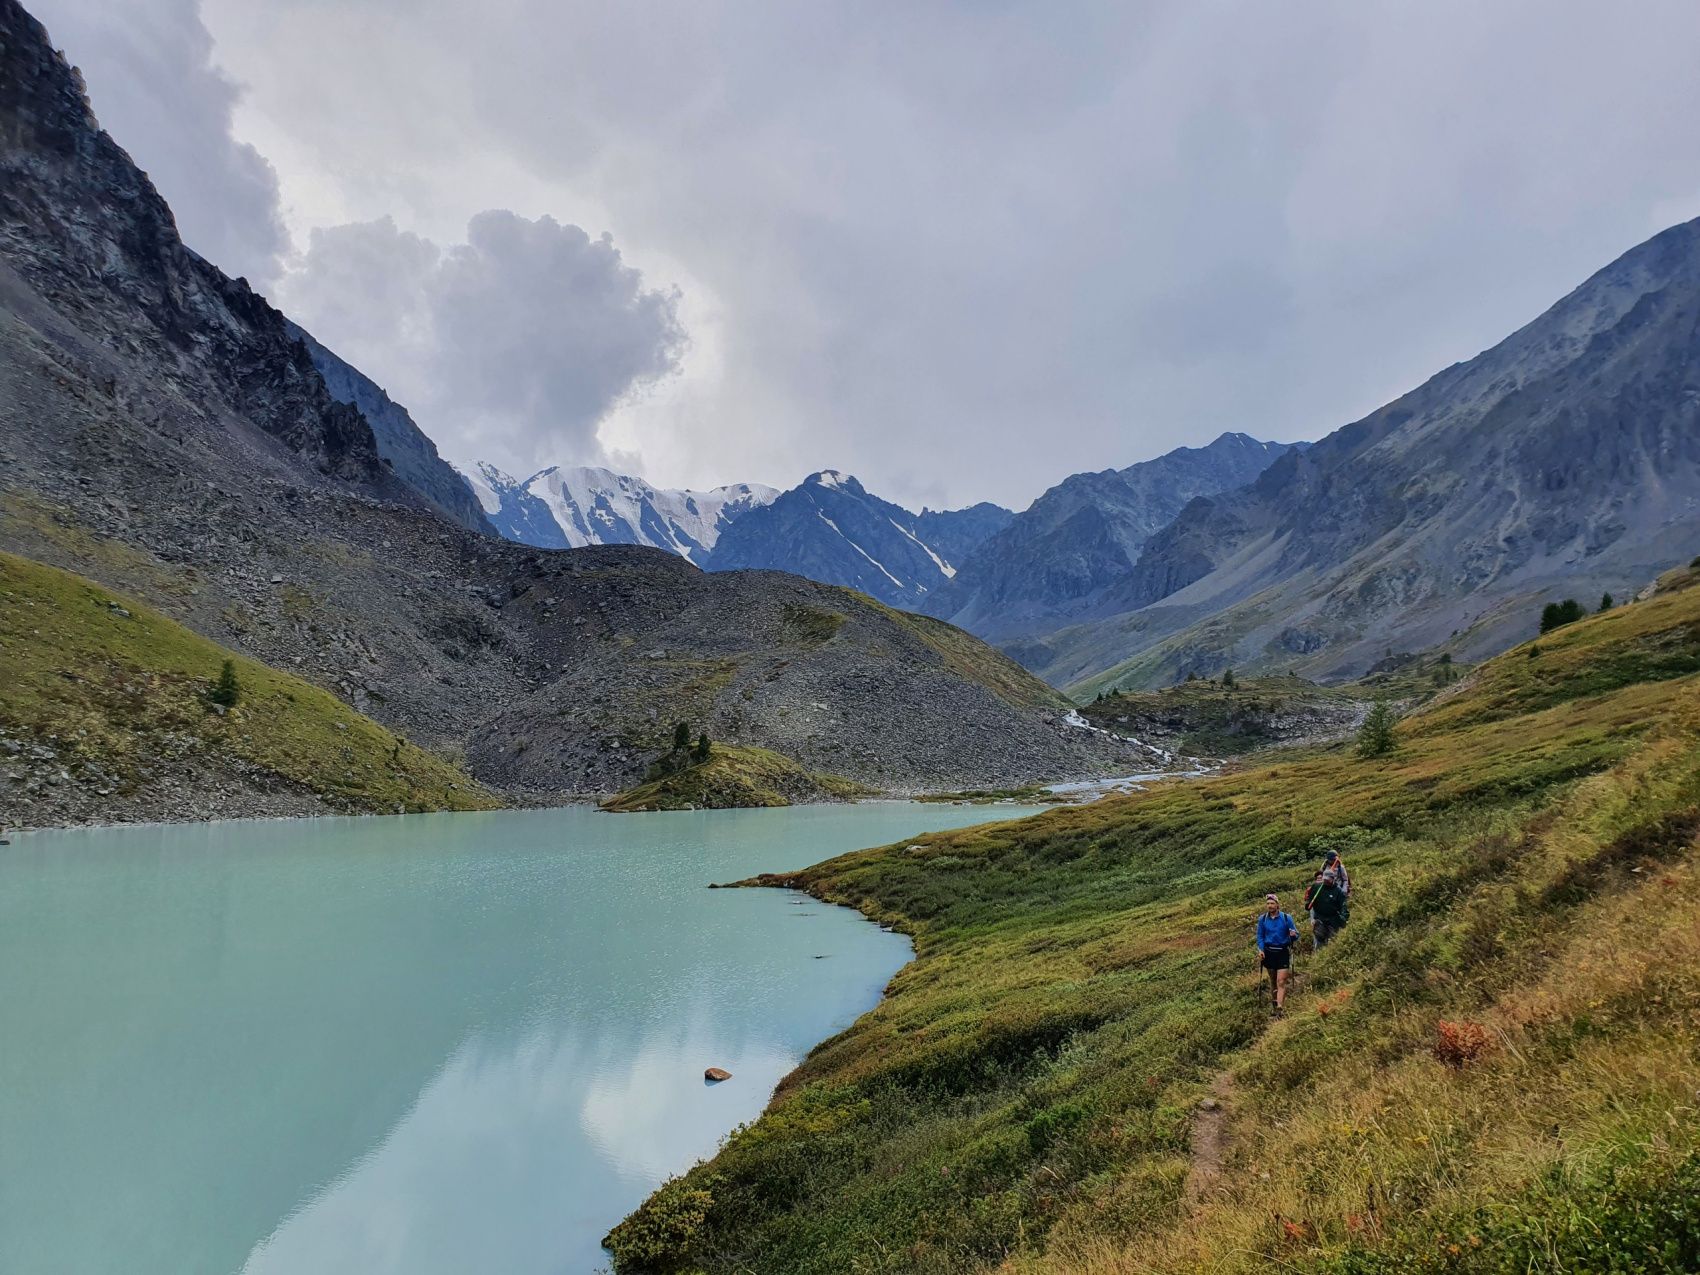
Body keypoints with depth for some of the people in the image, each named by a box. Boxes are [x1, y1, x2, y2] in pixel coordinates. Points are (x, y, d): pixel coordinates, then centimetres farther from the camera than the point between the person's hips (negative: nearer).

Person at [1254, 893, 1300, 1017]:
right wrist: (1260, 950, -8)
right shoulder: (1262, 919, 0)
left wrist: (1294, 934, -24)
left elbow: (1296, 934, 0)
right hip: (1269, 952, 3)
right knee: (1273, 980, 12)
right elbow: (1260, 936, 6)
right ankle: (1276, 1001, 28)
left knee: (1281, 982, -10)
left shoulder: (1286, 918, -5)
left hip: (1283, 952, -3)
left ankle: (1279, 1008, -14)